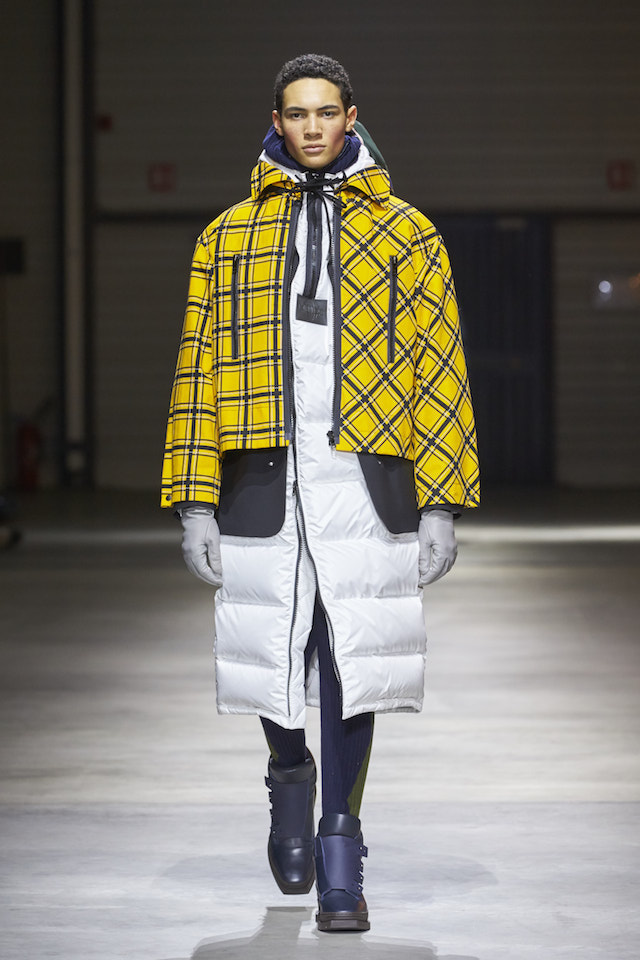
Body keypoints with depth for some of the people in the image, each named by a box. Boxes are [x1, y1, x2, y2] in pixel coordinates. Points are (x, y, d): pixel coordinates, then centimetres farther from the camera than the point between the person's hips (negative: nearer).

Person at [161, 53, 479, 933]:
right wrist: (195, 502, 0)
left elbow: (440, 370, 4)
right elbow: (199, 369, 7)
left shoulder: (407, 234, 7)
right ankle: (290, 778, 36)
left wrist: (440, 502, -3)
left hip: (367, 486, -1)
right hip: (264, 482, 1)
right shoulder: (229, 235, 10)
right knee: (272, 656, 5)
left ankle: (339, 849, 5)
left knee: (352, 664, -5)